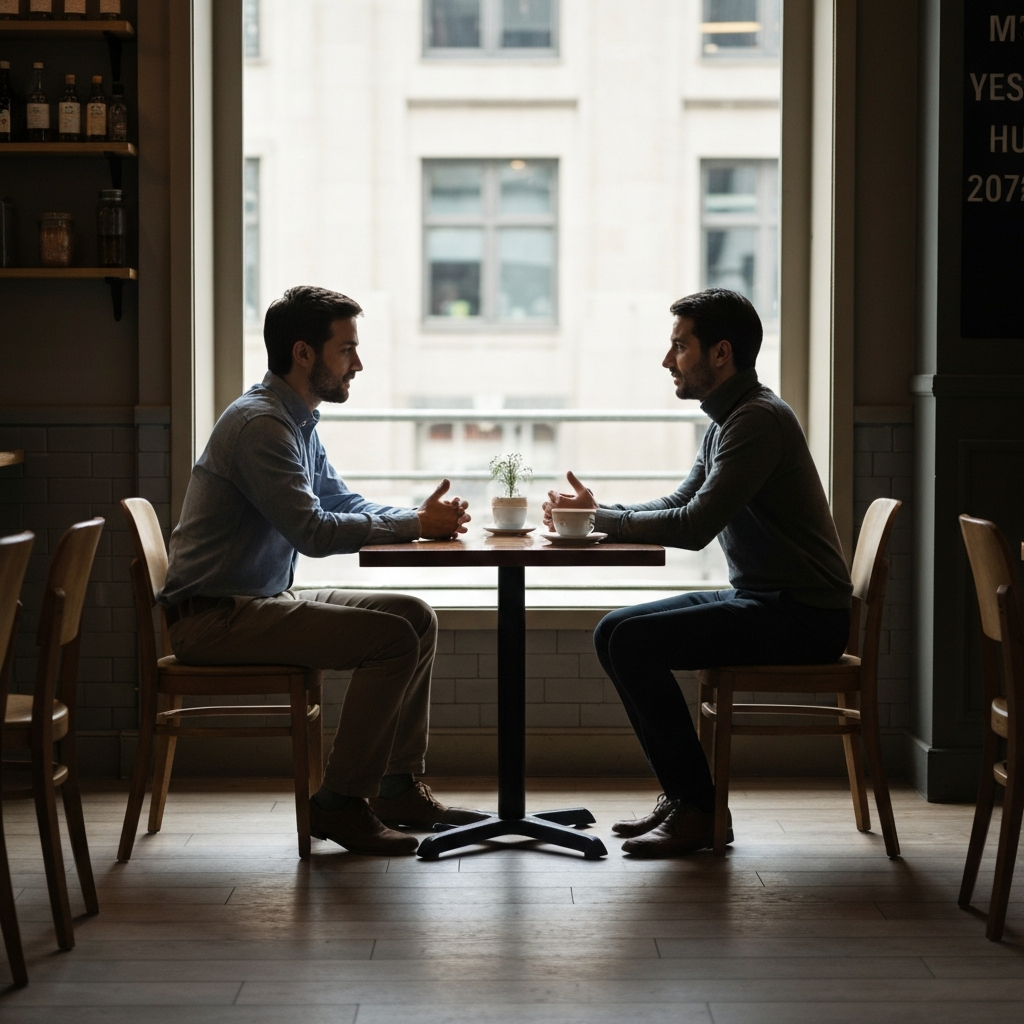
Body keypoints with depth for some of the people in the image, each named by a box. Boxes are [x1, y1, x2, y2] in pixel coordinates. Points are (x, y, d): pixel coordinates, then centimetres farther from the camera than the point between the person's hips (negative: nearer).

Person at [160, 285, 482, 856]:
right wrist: (415, 524, -16)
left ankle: (398, 788, 11)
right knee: (393, 637, -21)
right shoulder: (260, 423, -18)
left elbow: (343, 502, 19)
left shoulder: (298, 421, 14)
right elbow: (312, 532, -24)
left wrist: (421, 517, 0)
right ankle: (341, 803, -12)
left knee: (418, 618, 7)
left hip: (262, 600, 10)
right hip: (213, 617, -10)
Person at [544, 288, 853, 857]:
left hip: (803, 616, -10)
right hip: (760, 598, 10)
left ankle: (699, 810, -12)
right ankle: (683, 795, 7)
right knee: (614, 633, 6)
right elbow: (680, 505, 20)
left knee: (633, 641, -20)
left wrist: (603, 520, -12)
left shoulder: (759, 419, -17)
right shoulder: (727, 422, 15)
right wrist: (599, 512, 4)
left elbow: (694, 527, -23)